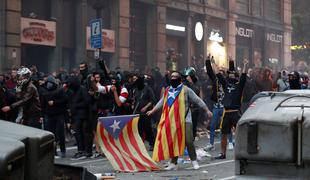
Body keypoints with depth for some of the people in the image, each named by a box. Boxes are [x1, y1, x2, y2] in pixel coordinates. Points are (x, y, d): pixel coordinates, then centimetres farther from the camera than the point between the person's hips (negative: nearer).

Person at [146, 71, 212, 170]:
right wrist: (153, 110, 21)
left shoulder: (185, 90, -2)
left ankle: (194, 161, 8)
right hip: (171, 121, 4)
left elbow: (197, 100, -1)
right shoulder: (168, 90, 13)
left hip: (185, 120, -4)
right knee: (173, 142, 7)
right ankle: (173, 163, 16)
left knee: (188, 141, -8)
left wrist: (207, 110, -3)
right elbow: (162, 102, 24)